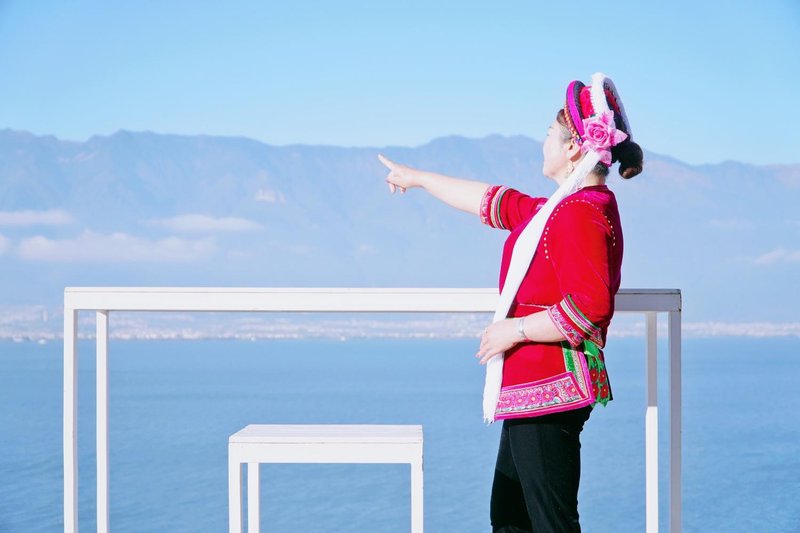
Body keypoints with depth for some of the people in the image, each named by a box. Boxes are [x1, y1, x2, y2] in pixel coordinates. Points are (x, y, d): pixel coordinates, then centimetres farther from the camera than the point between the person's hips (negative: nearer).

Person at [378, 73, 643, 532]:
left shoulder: (582, 213, -17)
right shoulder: (558, 209, 16)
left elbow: (590, 308, -27)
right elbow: (492, 201, 29)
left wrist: (516, 329, -17)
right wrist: (418, 178, 38)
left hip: (551, 391, -11)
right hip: (531, 391, 11)